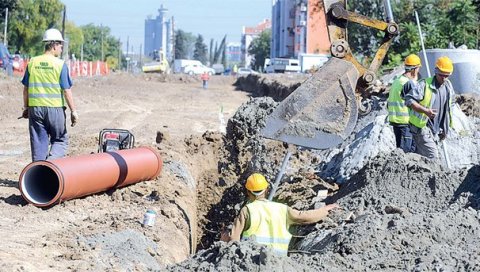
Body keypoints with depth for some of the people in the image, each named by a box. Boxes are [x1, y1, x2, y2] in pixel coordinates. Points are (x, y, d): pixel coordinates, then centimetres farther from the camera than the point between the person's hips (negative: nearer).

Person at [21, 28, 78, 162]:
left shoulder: (32, 62, 4)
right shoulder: (60, 64, -7)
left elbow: (26, 88, 8)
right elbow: (66, 91, -8)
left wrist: (26, 108, 19)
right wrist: (73, 111, -2)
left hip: (35, 107, 3)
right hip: (55, 108, -3)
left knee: (38, 143, 10)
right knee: (60, 140, 9)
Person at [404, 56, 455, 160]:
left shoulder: (448, 86, 10)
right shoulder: (425, 84, -13)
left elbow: (447, 110, 20)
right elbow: (409, 100, -19)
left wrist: (444, 129, 21)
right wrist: (425, 111, -29)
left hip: (435, 130, 7)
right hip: (422, 128, -7)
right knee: (432, 157, -14)